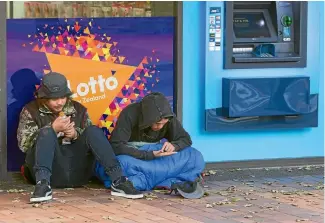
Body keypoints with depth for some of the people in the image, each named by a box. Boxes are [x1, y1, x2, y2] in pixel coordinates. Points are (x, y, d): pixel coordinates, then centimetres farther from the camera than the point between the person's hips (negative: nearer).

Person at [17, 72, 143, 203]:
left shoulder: (78, 110, 16)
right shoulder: (31, 111, 6)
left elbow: (92, 137, 14)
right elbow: (23, 144, -6)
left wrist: (76, 134, -7)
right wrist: (53, 129, -14)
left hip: (77, 172, 3)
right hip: (51, 171, -2)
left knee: (93, 130, -17)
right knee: (47, 132, -26)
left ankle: (118, 181, -32)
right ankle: (43, 184, -47)